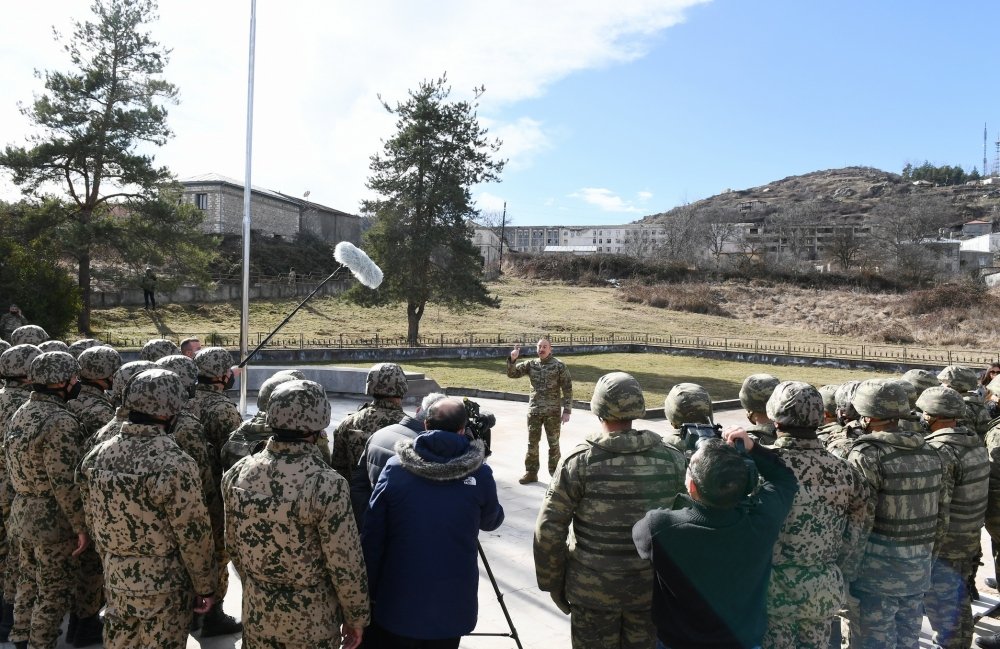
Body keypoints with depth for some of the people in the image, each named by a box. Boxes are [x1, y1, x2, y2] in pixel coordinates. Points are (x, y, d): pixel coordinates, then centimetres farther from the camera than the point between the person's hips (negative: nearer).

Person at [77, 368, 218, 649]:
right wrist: (205, 586, -5)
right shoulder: (175, 464, -25)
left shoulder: (97, 455, -4)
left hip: (116, 580, 6)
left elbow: (94, 521, 8)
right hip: (163, 586, -6)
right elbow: (193, 536, -18)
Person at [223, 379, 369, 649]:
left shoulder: (238, 473, -10)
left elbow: (233, 544, 4)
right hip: (312, 621, -4)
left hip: (257, 613, 4)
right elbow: (345, 565, -19)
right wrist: (356, 618, -3)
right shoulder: (326, 485, -26)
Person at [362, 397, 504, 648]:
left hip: (397, 603, 0)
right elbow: (492, 522, 10)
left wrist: (369, 592, 7)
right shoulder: (479, 474, -9)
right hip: (451, 604, 0)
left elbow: (371, 537, -5)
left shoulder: (395, 468, -8)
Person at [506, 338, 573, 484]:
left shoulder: (559, 366, -5)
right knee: (532, 443, 6)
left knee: (553, 443, 8)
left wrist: (567, 411, -9)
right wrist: (512, 359, -18)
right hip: (534, 410, 3)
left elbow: (567, 389, -5)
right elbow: (512, 374, 0)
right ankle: (531, 472, 15)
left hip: (553, 411, -3)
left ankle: (555, 472, 21)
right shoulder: (530, 364, 4)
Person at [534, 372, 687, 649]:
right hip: (654, 586, 2)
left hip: (593, 588, -2)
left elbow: (549, 530, -12)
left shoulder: (579, 461, -14)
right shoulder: (673, 459, -6)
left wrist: (553, 582, 1)